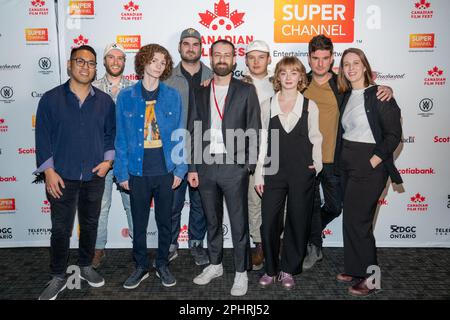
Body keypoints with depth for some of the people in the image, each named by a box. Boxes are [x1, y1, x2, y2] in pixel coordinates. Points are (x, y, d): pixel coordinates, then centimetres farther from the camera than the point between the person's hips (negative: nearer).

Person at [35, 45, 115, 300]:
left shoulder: (105, 101, 3)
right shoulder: (51, 99, -3)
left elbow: (112, 133, 10)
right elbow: (43, 137, -3)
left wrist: (108, 159, -4)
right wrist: (49, 171, -8)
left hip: (95, 176, 2)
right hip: (62, 177, -2)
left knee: (90, 225, 15)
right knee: (61, 229, 6)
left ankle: (86, 266, 36)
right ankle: (58, 277, 24)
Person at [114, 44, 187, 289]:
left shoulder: (172, 96, 0)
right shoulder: (126, 96, -1)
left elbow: (179, 135, 0)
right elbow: (121, 138, 0)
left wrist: (180, 169, -5)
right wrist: (122, 172, -3)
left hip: (166, 170, 0)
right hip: (138, 172, 0)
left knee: (164, 221, 14)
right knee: (139, 222, 12)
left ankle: (162, 264, 32)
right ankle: (141, 266, 31)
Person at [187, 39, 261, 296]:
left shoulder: (246, 90, 1)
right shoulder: (201, 93, 11)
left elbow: (254, 130, -2)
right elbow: (194, 132, 9)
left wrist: (250, 166, -9)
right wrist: (193, 167, 4)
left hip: (234, 166, -3)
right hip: (206, 166, 4)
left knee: (239, 222, 4)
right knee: (212, 220, 16)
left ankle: (241, 272, 19)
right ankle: (215, 265, 32)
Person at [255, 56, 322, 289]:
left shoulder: (310, 106, 2)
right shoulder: (267, 105, 3)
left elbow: (315, 139, 8)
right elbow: (262, 141, 3)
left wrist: (317, 164, -4)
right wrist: (259, 174, 0)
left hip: (302, 174, 0)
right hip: (273, 172, 0)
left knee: (298, 222, 8)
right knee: (269, 223, 3)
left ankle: (288, 270, 27)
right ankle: (270, 269, 24)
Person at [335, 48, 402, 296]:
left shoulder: (379, 95, -11)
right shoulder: (346, 96, 10)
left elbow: (394, 134, -12)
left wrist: (373, 162, -17)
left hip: (369, 165, -7)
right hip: (346, 163, 7)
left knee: (356, 220, -3)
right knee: (351, 218, 13)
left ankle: (369, 277, 13)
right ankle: (354, 268, 28)